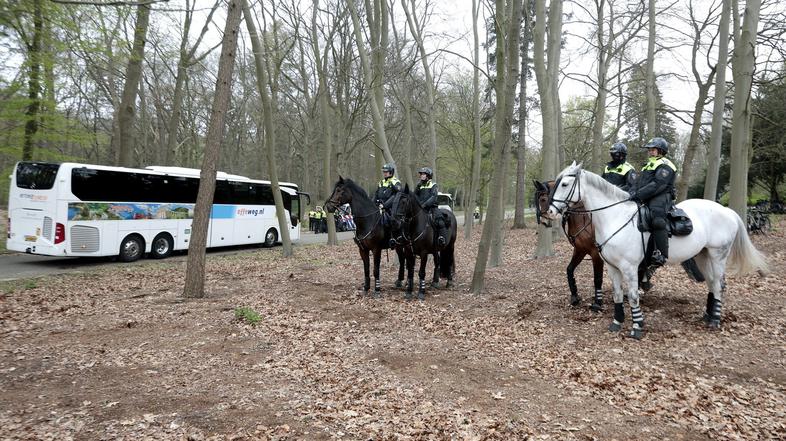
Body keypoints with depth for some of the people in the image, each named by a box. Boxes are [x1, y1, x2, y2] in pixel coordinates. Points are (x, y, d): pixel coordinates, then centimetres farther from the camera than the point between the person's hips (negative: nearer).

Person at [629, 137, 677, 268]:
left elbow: (657, 185, -16)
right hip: (646, 199, 10)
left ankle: (661, 254, -37)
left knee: (657, 219, -33)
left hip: (660, 198, -10)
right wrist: (633, 193, 2)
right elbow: (639, 183, 24)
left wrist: (639, 194, -24)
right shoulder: (649, 165, 28)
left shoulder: (665, 165, -2)